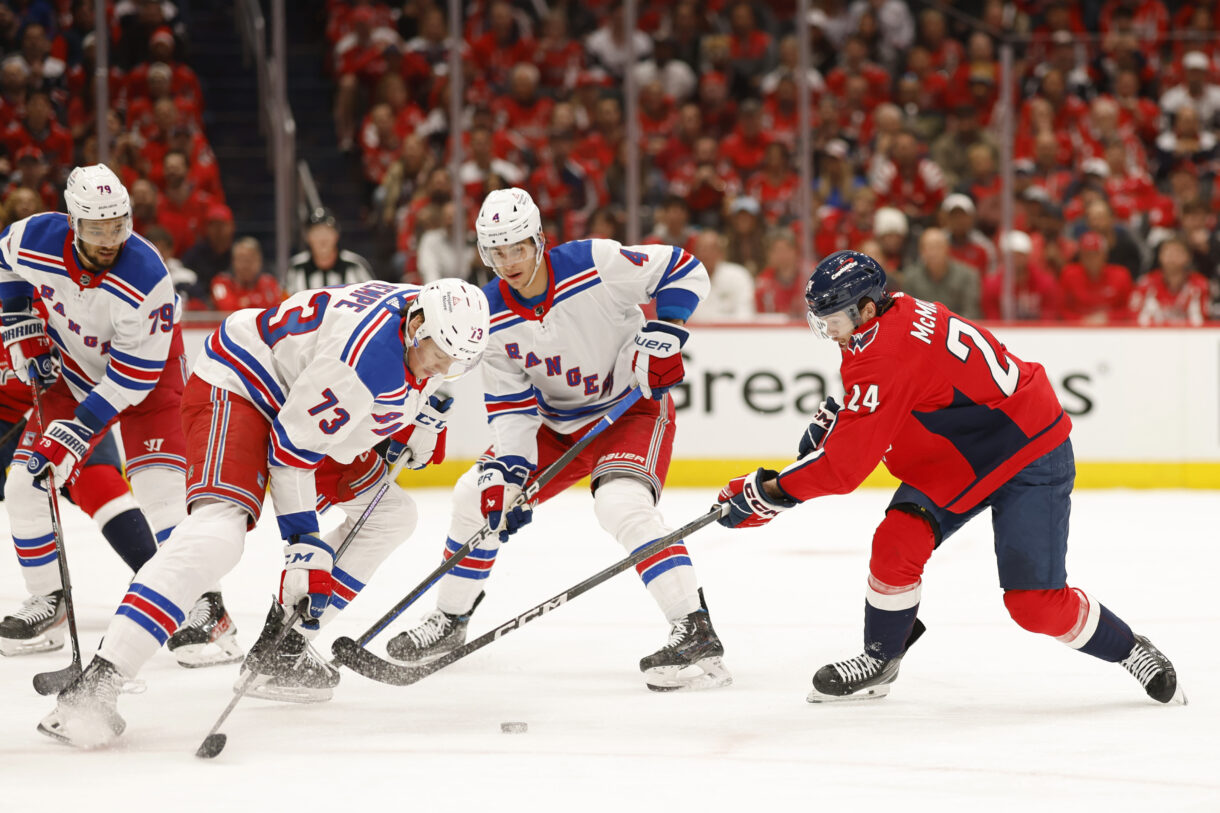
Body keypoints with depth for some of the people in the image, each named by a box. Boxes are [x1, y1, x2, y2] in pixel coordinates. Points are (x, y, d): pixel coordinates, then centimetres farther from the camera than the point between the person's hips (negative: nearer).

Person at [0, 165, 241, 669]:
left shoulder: (146, 280, -36)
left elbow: (132, 376, -30)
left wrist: (78, 431, -33)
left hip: (145, 369, -5)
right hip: (70, 368, 5)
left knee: (158, 486, -21)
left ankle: (202, 611, -17)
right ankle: (48, 601, 18)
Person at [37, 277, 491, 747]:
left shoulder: (436, 328, -6)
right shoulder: (365, 355, -34)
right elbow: (292, 448, -27)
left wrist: (420, 421, 3)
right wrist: (304, 544, -25)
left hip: (299, 397, 11)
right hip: (236, 389, -11)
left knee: (390, 514, 11)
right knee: (218, 532, -31)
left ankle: (279, 648, 8)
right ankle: (95, 683, -41)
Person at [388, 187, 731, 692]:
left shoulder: (595, 264, -23)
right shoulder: (492, 315, -10)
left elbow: (685, 271, -14)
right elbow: (510, 405, -8)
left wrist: (663, 336, -24)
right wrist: (504, 471, -22)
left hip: (631, 408, -6)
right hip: (555, 424, 6)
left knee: (622, 504, -31)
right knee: (476, 494, 1)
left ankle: (694, 633, -33)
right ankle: (450, 621, 20)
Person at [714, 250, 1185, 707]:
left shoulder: (887, 354, -30)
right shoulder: (899, 315, -2)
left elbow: (846, 464, -31)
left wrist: (768, 493, -26)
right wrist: (833, 420, 1)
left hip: (1030, 458, -9)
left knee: (1035, 603, -10)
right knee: (898, 543, -9)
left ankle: (1130, 650, 12)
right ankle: (879, 660, 7)